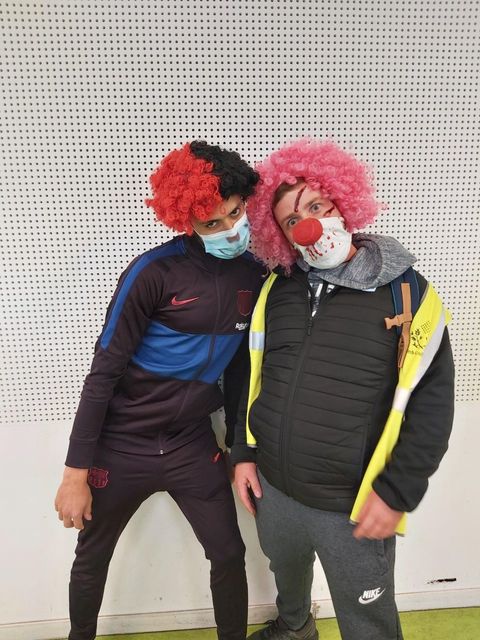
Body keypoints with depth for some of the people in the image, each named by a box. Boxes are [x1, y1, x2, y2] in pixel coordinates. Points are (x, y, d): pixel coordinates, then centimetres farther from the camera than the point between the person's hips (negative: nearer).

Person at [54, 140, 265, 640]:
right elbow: (104, 373, -15)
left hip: (193, 445, 3)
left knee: (229, 555, 11)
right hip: (123, 446, -3)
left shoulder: (254, 276, -3)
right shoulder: (154, 272, -19)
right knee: (92, 561, 19)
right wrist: (76, 473, -12)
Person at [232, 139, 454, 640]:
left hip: (353, 507, -4)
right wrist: (243, 453, 4)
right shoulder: (276, 288, -2)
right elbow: (249, 374, 7)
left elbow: (432, 405, -10)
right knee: (286, 576, 32)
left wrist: (396, 494, -13)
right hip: (271, 489, 5)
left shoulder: (408, 294, -12)